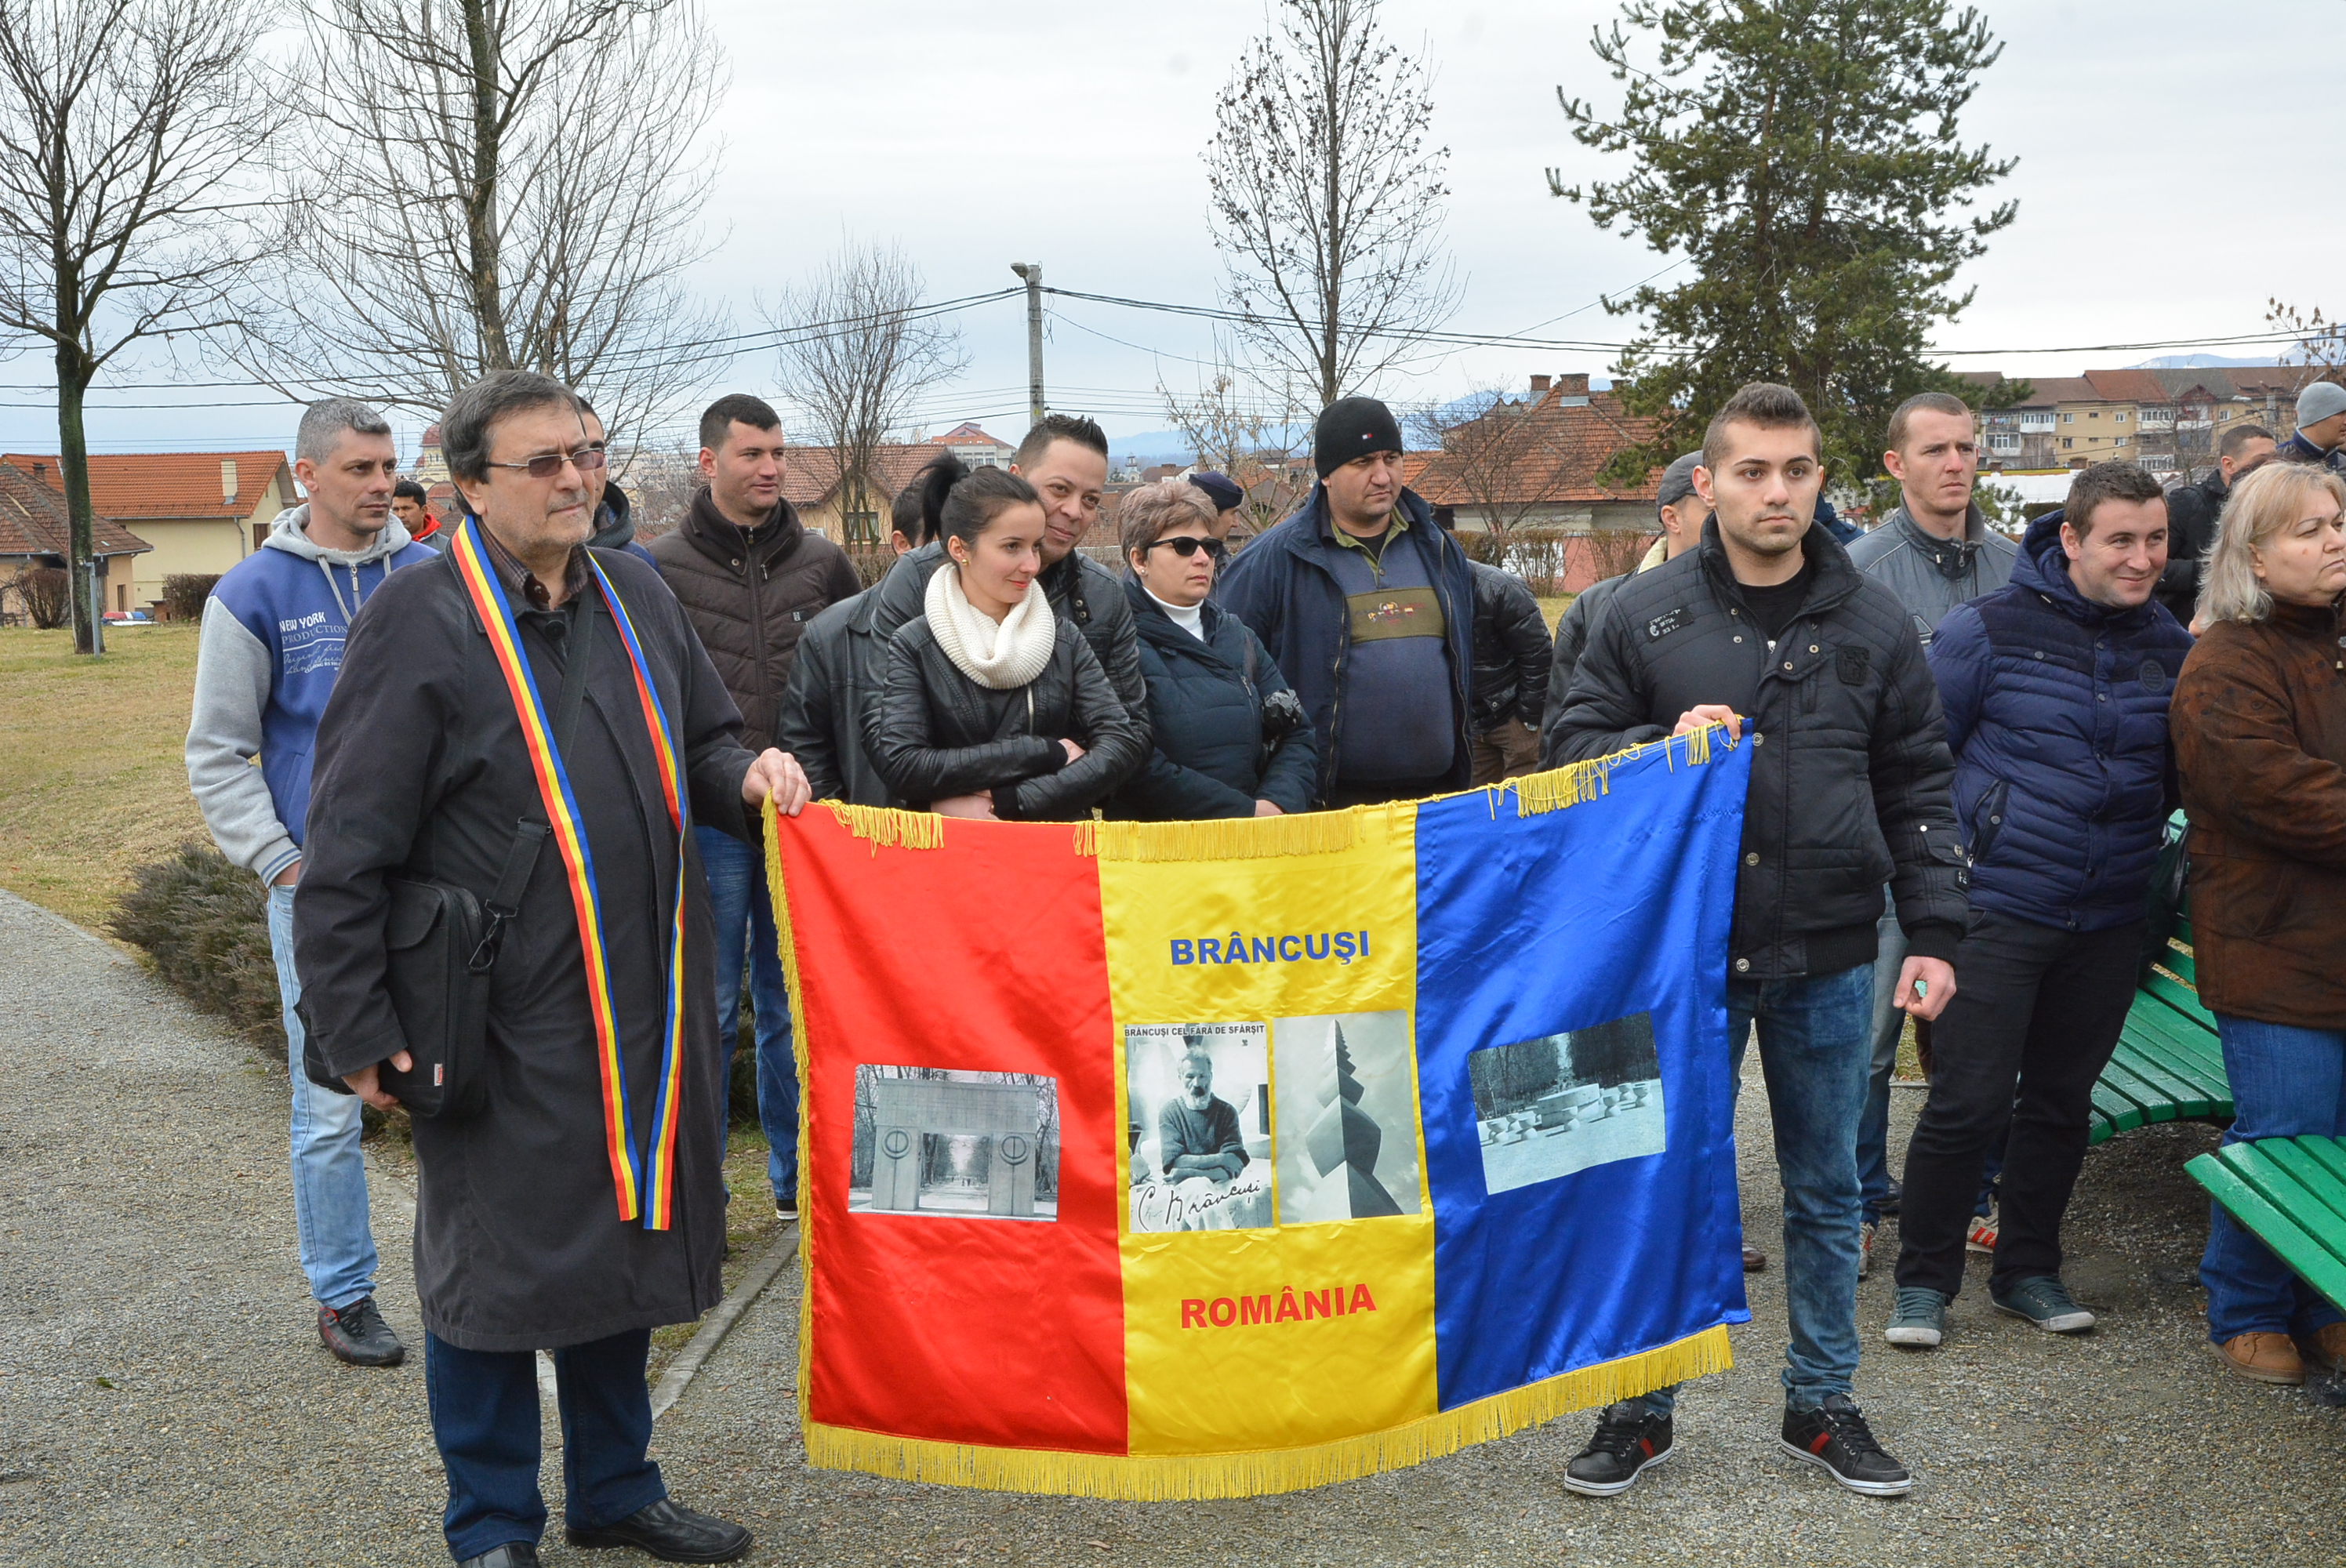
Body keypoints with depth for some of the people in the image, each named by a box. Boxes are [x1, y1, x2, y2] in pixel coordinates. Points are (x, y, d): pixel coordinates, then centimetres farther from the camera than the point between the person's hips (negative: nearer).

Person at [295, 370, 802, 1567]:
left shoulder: (637, 594, 8)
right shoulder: (418, 620, -12)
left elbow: (700, 741, 21)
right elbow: (349, 849, -12)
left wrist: (747, 776, -3)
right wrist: (359, 1027, -14)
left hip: (639, 1007, 6)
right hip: (498, 1021, -6)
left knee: (623, 1243, 18)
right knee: (494, 1268, 6)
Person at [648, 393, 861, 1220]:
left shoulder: (822, 561, 8)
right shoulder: (660, 567, 0)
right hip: (707, 814, -2)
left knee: (796, 1004, 10)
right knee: (706, 1010, 2)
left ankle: (798, 1179, 21)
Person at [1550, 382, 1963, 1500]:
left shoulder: (1873, 622, 4)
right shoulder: (1642, 615, -1)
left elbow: (1916, 787, 7)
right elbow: (1576, 749, 3)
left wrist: (1934, 932, 1)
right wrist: (1667, 747, -17)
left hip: (1827, 957, 2)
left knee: (1826, 1190, 13)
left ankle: (1822, 1404, 29)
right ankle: (1643, 1407, 22)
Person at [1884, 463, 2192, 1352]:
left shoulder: (2170, 646, 6)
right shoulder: (1991, 630, -8)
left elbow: (2180, 777, 20)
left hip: (2110, 922, 5)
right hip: (2000, 907, -5)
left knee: (2062, 1100, 13)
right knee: (1970, 1101, -5)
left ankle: (2028, 1271, 28)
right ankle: (1923, 1279, 10)